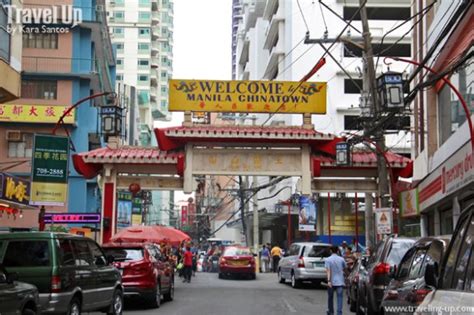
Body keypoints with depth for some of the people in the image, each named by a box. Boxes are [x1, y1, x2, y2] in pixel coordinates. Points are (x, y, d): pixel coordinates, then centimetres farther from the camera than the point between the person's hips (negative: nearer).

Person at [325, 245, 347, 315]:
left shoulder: (328, 260, -5)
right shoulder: (341, 259, 3)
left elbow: (328, 270, -16)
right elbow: (344, 268, 16)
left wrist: (328, 280, -21)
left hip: (332, 282, -1)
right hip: (340, 281, 1)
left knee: (330, 297, 15)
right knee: (339, 297, -4)